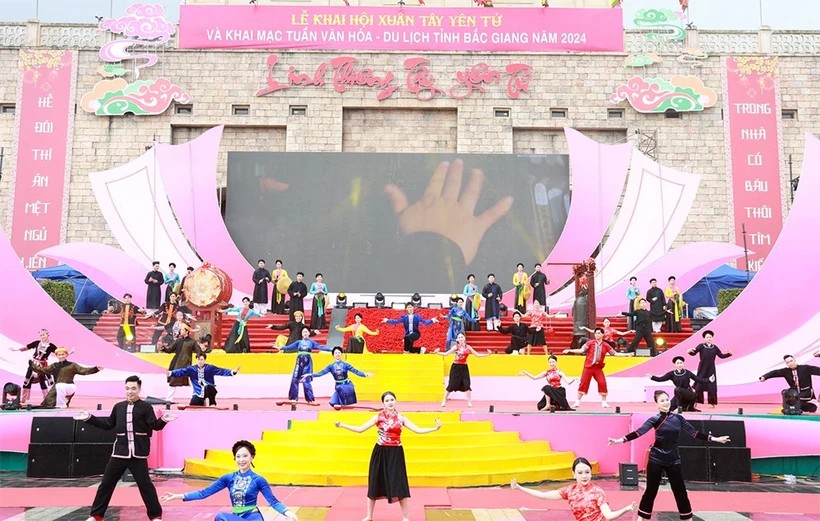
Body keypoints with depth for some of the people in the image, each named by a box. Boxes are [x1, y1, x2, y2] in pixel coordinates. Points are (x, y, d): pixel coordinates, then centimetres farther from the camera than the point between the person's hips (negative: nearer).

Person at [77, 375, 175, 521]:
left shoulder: (145, 407, -3)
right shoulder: (118, 407, 9)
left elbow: (155, 426, -10)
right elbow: (108, 425, 18)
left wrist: (163, 420, -31)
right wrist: (89, 418, 15)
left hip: (138, 454, -4)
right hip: (119, 453, 4)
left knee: (145, 484, -2)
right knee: (106, 483, 10)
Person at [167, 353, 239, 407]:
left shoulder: (210, 368, -5)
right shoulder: (191, 369, 0)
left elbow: (222, 371, -12)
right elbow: (180, 372, -8)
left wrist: (232, 372, -26)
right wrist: (171, 373, -25)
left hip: (209, 390, -3)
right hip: (198, 393, 3)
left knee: (208, 387, -37)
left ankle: (212, 404, -11)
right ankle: (202, 402, 23)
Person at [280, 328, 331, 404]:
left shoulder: (311, 342, 10)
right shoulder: (299, 342, 14)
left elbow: (320, 347, 2)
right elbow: (290, 347, 9)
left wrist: (330, 349, -9)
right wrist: (282, 348, -1)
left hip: (308, 361, -2)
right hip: (299, 361, 2)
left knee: (306, 380, -5)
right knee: (295, 379, -3)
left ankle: (310, 399, 3)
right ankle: (293, 397, 7)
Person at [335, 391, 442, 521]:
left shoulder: (401, 418, 1)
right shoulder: (378, 417, -1)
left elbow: (418, 430, -4)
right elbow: (360, 429, -3)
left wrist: (434, 428, -16)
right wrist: (343, 425, -13)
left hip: (395, 453, 0)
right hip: (380, 453, 0)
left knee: (399, 484, -1)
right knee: (375, 483, 7)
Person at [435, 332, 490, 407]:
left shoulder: (468, 347, 1)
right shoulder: (456, 347, -4)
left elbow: (478, 355, 5)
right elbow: (446, 354, -8)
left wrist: (487, 354, -5)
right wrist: (438, 353, -24)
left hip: (464, 367, 2)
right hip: (456, 367, -2)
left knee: (466, 384, -4)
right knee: (451, 384, -1)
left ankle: (469, 402, 7)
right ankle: (444, 401, 10)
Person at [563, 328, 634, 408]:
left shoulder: (606, 346, 5)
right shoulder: (590, 343, 0)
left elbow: (615, 353, 7)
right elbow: (581, 350, -8)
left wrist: (627, 354, 1)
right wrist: (569, 350, -20)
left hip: (598, 368, 1)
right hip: (588, 367, -1)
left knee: (602, 383, -8)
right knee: (583, 383, -3)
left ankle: (604, 402, 8)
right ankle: (577, 402, 6)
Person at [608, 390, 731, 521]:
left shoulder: (678, 418, 3)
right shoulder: (654, 419, -6)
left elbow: (694, 433, 9)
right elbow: (639, 432, -17)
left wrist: (714, 438, 7)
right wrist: (621, 439, -29)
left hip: (673, 460, 3)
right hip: (656, 460, -2)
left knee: (680, 491, 7)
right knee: (651, 491, 1)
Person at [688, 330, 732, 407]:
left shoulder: (715, 347, 5)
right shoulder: (701, 346, -4)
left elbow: (721, 355, 14)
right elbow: (694, 353, -13)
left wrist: (729, 354, 0)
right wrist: (690, 351, -35)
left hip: (711, 369, 2)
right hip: (702, 369, -2)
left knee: (712, 387, 2)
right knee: (699, 385, -1)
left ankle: (712, 402, 13)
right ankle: (695, 402, 10)